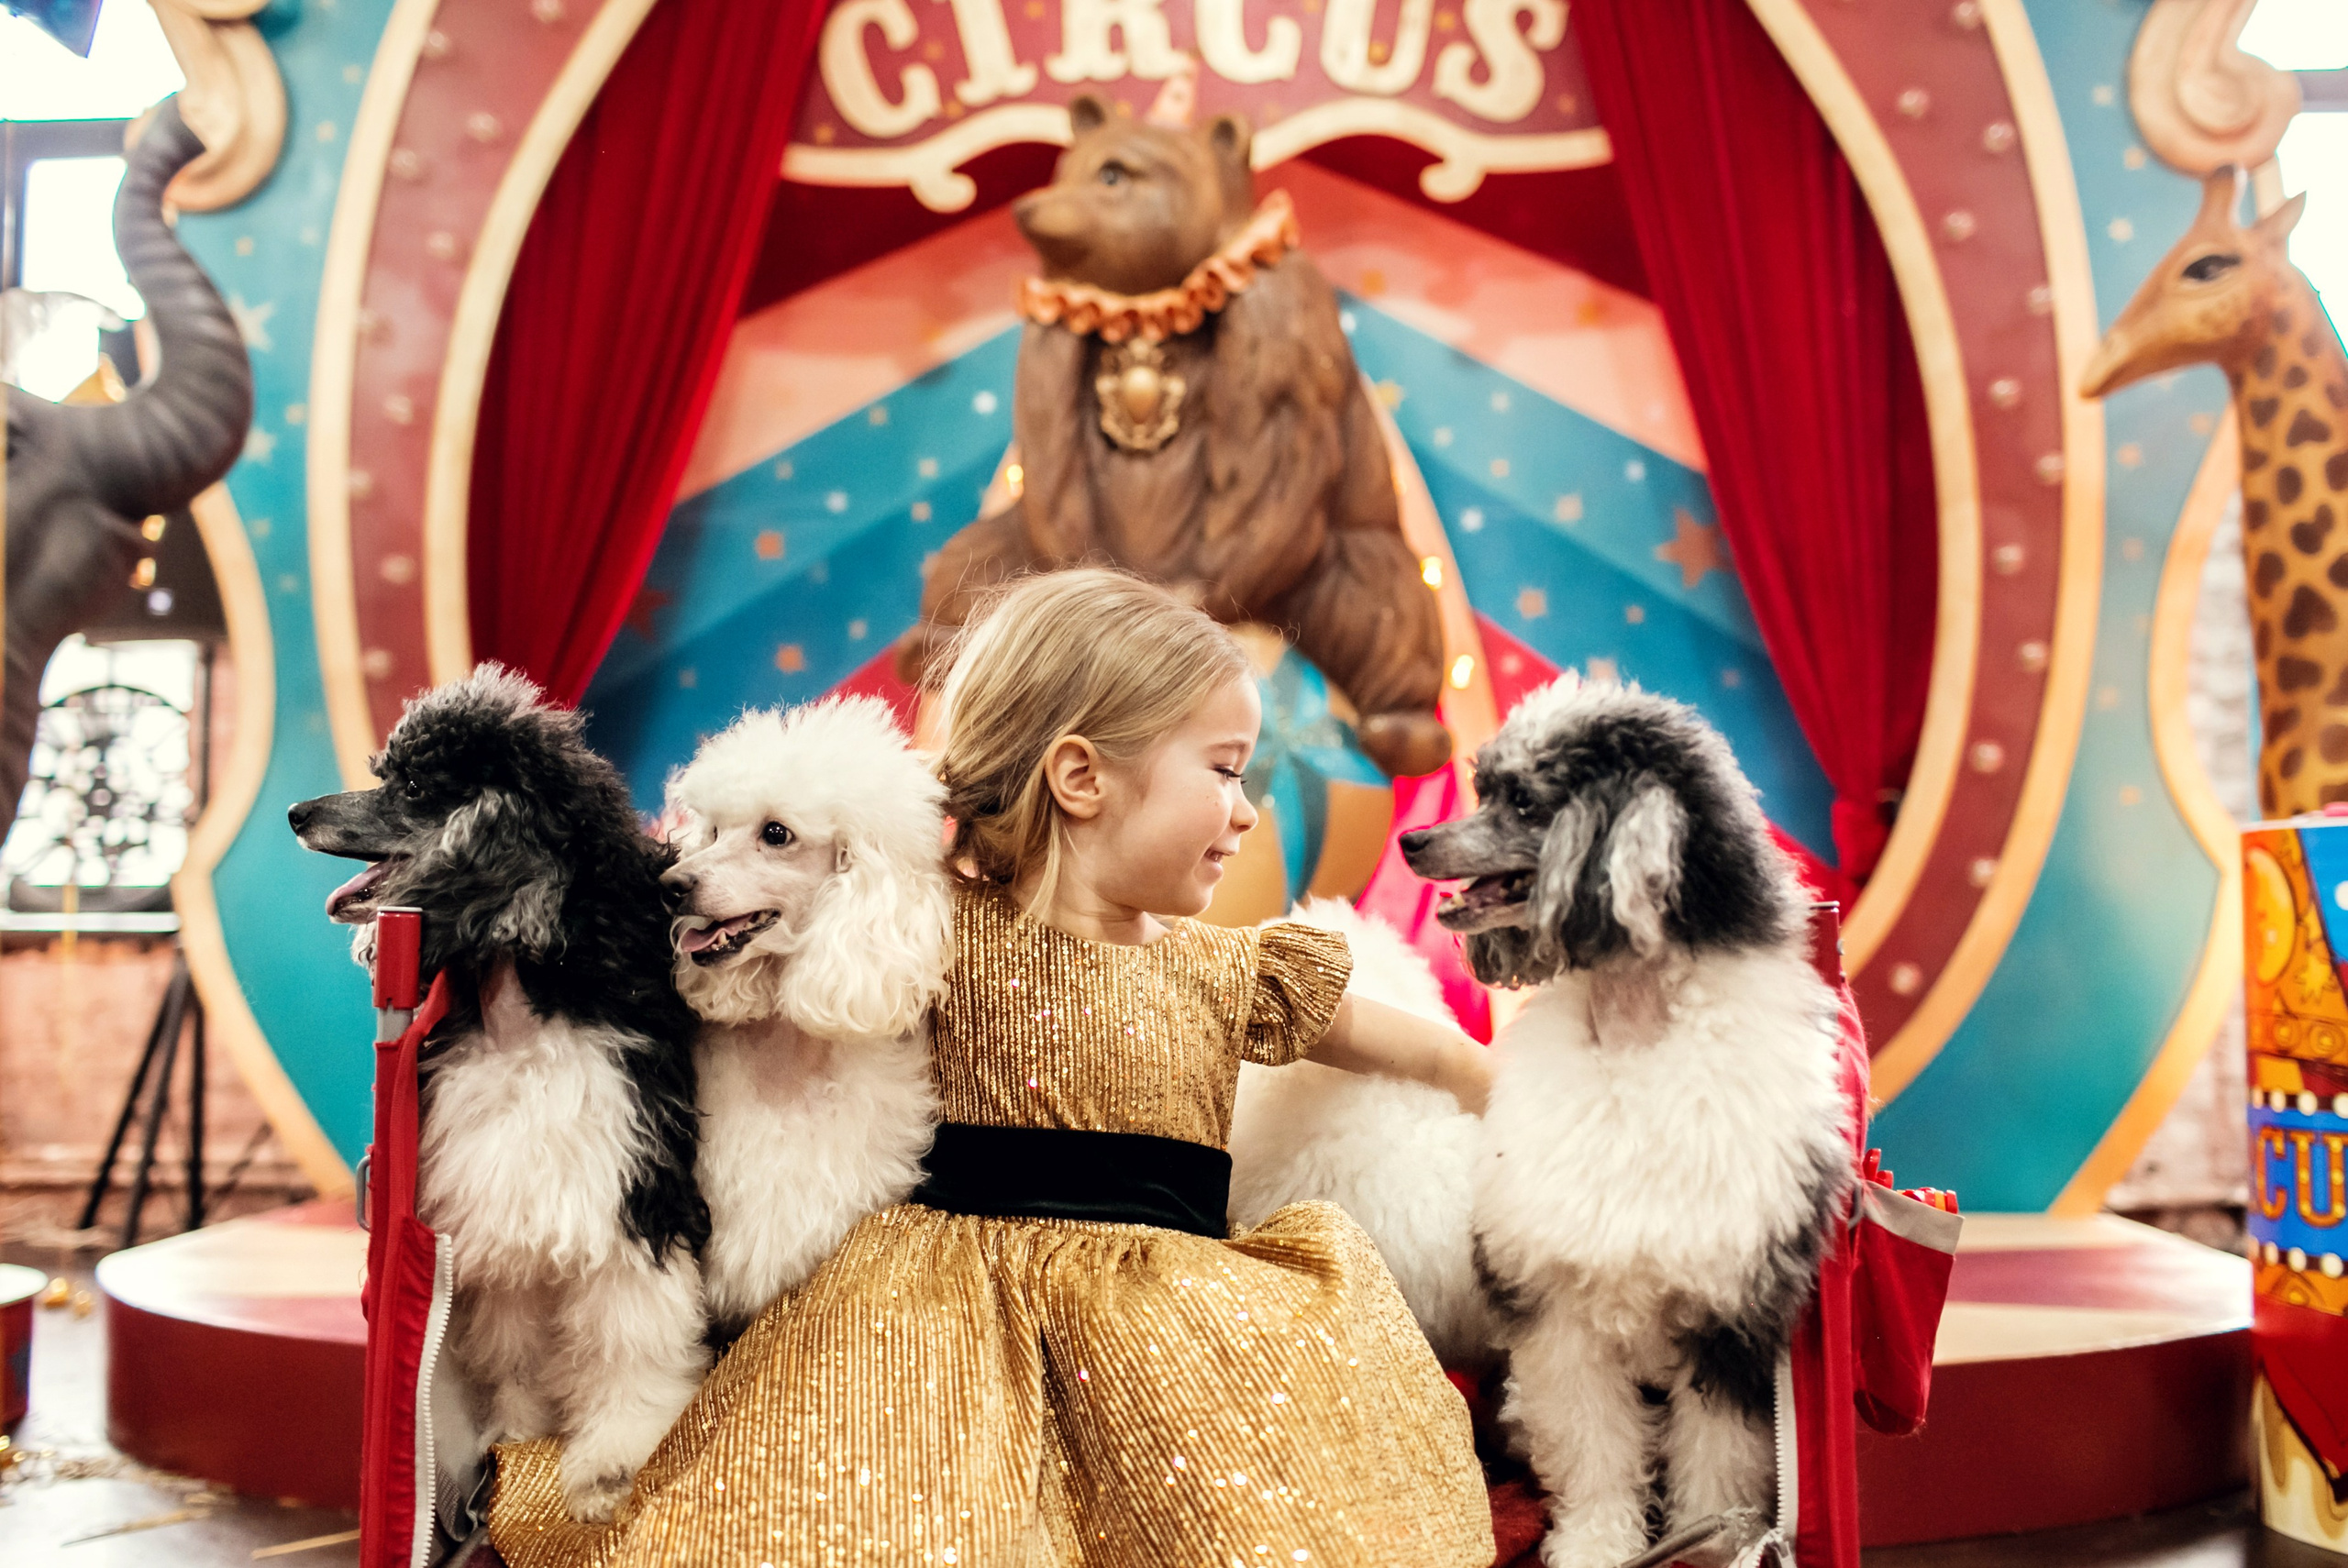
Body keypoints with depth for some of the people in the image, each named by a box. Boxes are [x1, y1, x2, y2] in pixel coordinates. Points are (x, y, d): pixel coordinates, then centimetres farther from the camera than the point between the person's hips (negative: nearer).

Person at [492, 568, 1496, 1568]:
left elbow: (1372, 1035, 21)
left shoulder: (1223, 973, 8)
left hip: (1158, 1292, 3)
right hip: (959, 1287, -3)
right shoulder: (948, 926, -4)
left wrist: (1499, 1087, 27)